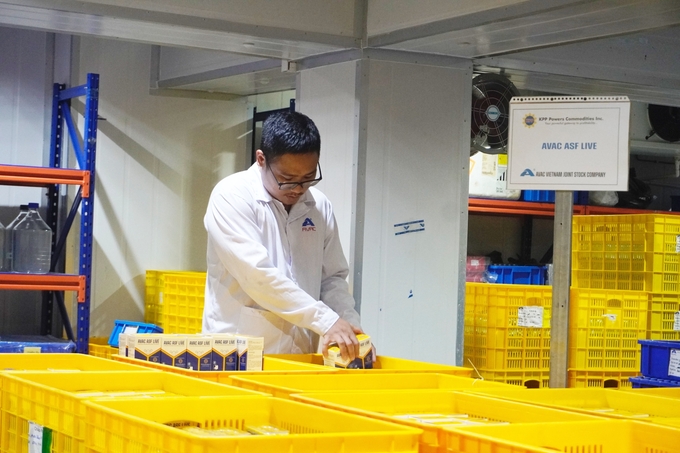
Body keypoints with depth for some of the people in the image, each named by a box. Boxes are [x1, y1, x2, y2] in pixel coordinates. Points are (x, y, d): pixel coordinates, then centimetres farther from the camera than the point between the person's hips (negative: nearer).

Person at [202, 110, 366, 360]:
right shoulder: (232, 195, -10)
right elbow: (257, 276, -20)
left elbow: (333, 277, 13)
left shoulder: (320, 206, 7)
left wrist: (350, 325, -5)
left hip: (299, 357, 5)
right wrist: (326, 320, -21)